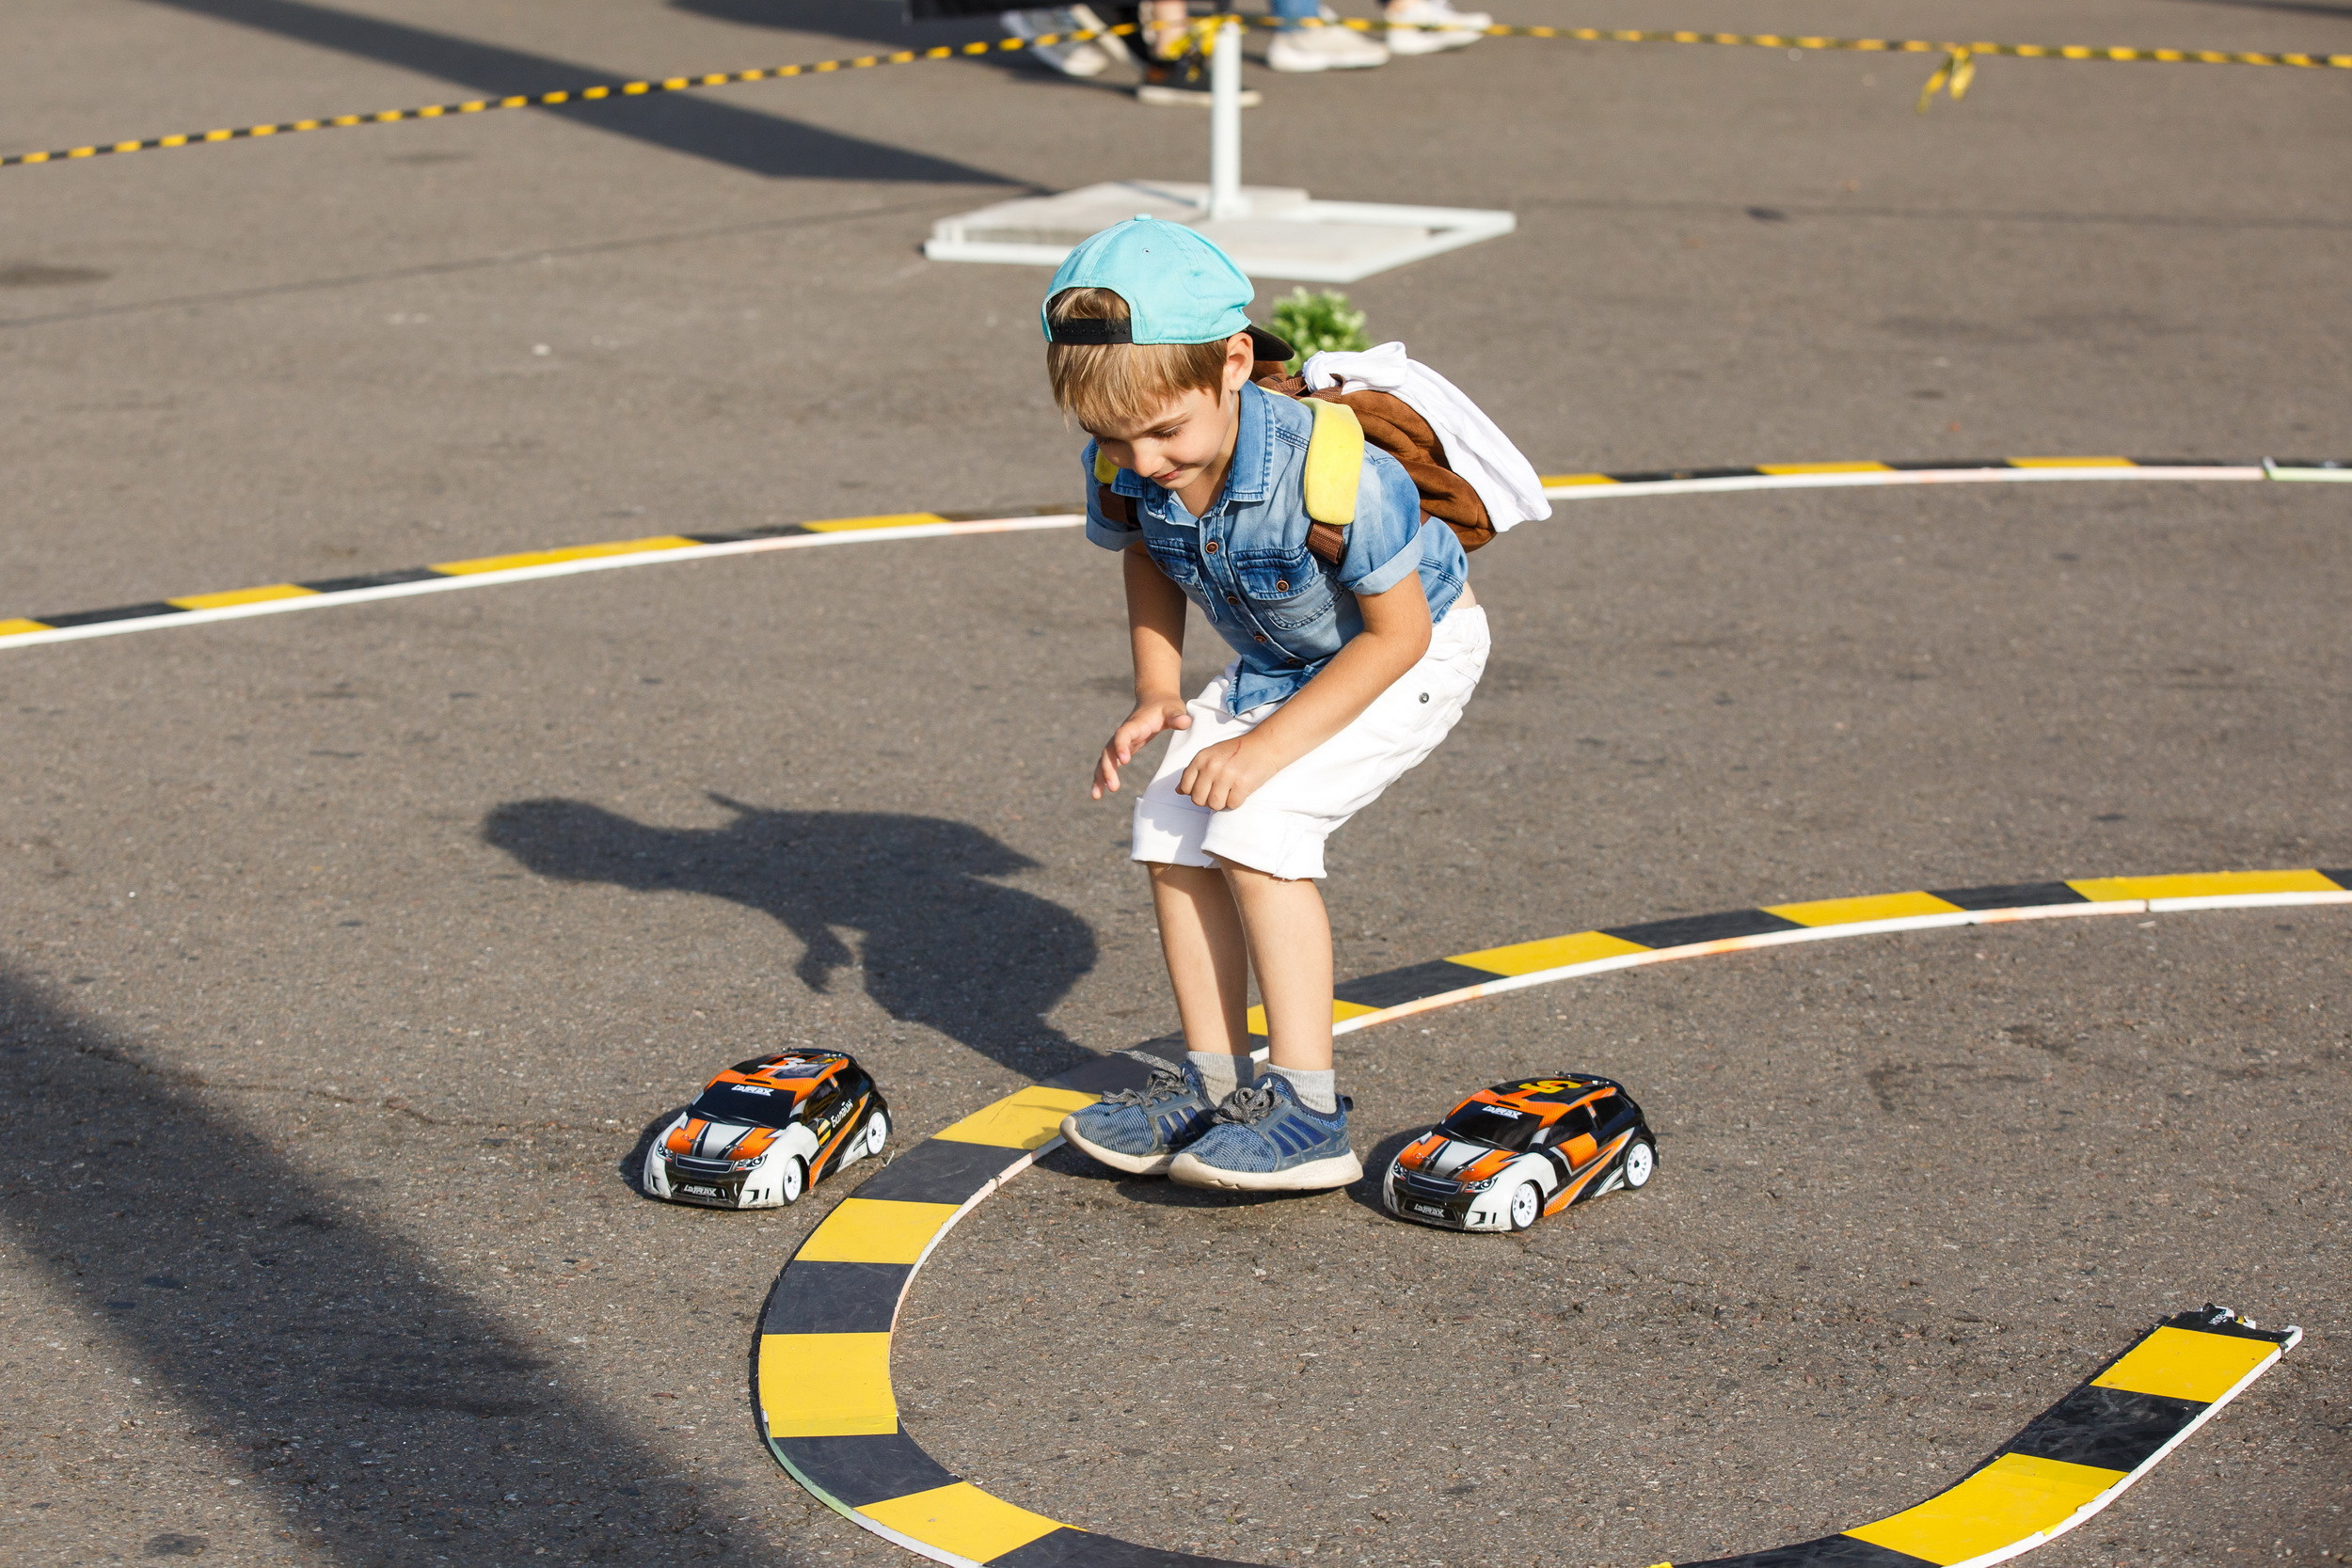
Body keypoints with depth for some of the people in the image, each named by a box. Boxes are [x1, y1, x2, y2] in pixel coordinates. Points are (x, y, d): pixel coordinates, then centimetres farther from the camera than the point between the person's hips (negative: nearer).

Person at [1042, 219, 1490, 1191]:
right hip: (1273, 664, 7)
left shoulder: (1335, 473, -38)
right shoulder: (1123, 465, -20)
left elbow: (1396, 633, -26)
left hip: (1410, 654, -7)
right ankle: (1213, 1080, 6)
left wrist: (1268, 746, -29)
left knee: (1257, 824, -22)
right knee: (1170, 828, -7)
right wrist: (1156, 696, -8)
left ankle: (1307, 1110, -19)